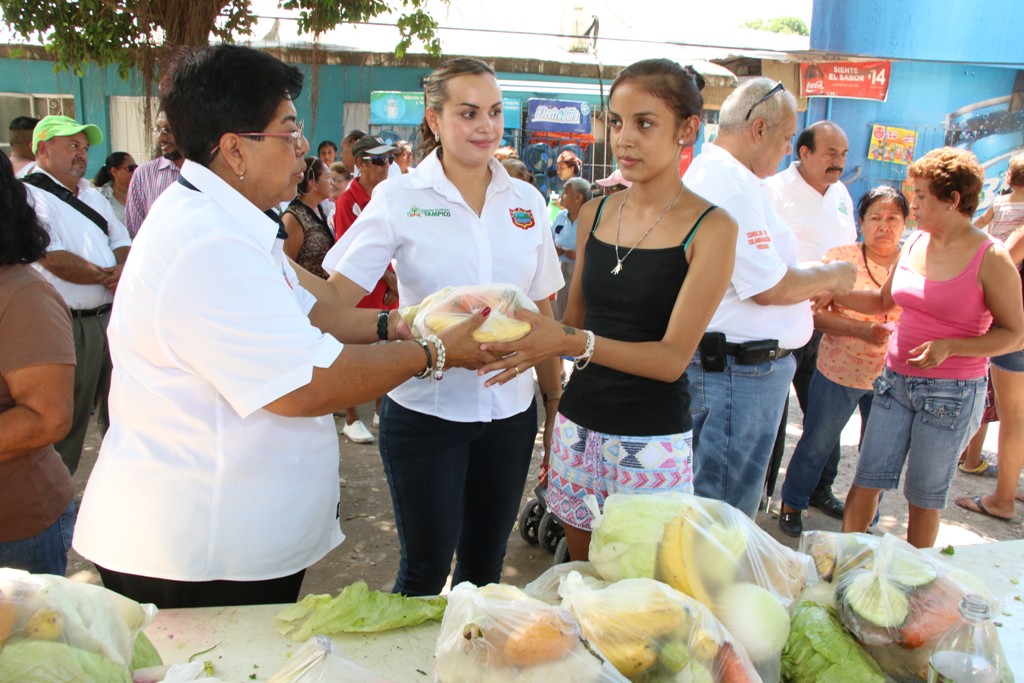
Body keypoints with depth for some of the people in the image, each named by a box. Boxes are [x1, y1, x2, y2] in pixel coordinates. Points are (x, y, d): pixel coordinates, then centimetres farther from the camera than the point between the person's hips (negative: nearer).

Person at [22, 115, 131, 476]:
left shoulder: (92, 195, 17)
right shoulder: (28, 195, -9)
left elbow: (122, 241, 16)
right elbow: (55, 261, -19)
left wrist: (123, 270, -6)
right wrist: (107, 275, -8)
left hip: (110, 317, 7)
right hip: (69, 327, -7)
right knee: (67, 420, 1)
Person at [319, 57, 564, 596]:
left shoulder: (526, 202, 5)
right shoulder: (399, 199, -6)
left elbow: (541, 311, 10)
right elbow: (336, 298, -12)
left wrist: (555, 400, 9)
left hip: (509, 410, 4)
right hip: (426, 408, -3)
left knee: (484, 566, 17)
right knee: (425, 569, 7)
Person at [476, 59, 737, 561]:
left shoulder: (711, 227, -9)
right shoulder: (595, 214, 6)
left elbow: (672, 358, -16)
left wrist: (571, 343, -29)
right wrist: (528, 334, -8)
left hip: (652, 439, -4)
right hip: (579, 423, 4)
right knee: (581, 571, 15)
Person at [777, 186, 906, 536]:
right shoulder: (841, 257, -6)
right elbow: (815, 313, -11)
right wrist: (862, 329, -23)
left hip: (891, 376, 3)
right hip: (839, 371, -2)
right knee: (818, 442, 9)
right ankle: (792, 504, 30)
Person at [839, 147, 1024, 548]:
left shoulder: (990, 258, -12)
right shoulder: (915, 244, 5)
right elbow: (883, 301, 19)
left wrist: (948, 347, -21)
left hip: (951, 393, -5)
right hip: (896, 379, 5)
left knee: (924, 495, 8)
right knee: (867, 480, 7)